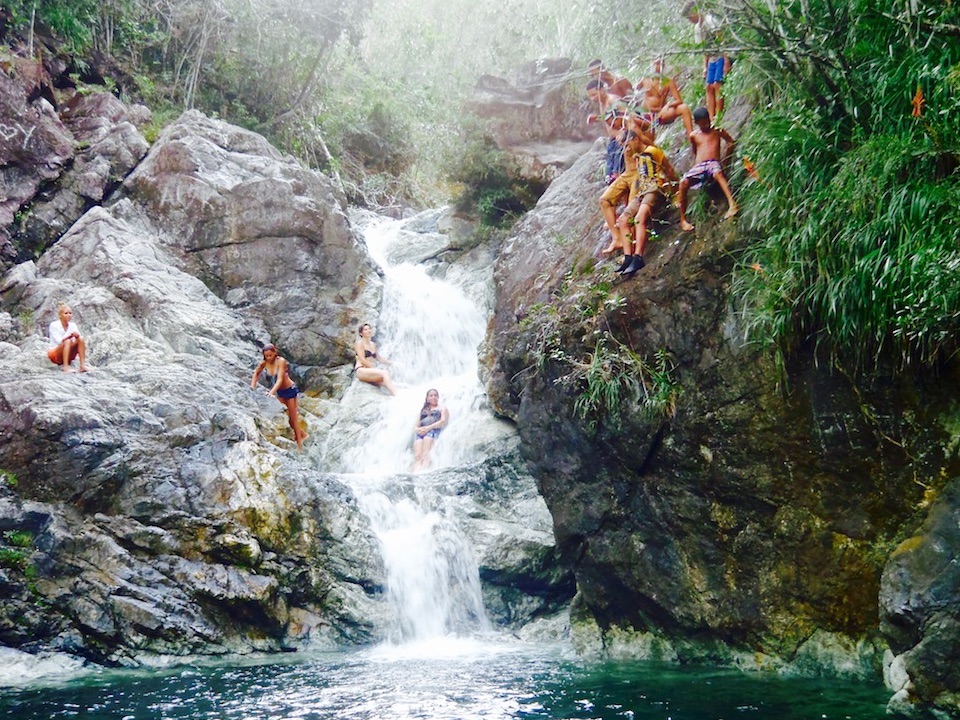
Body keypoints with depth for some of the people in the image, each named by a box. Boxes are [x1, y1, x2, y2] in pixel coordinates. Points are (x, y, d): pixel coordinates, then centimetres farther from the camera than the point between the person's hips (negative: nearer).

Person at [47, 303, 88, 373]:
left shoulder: (73, 325, 2)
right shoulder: (54, 325, -12)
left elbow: (78, 335, -11)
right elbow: (59, 341, -24)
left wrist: (77, 335, -34)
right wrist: (70, 335, -35)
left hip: (68, 355, 5)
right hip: (54, 355, -5)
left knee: (81, 338, -21)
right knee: (68, 341, -33)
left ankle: (83, 365, -30)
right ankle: (66, 367, -42)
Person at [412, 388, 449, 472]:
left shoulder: (442, 408, 24)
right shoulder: (423, 410, 35)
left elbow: (443, 421, 5)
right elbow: (416, 426, 26)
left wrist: (428, 428, -9)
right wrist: (418, 429, -2)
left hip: (434, 430, -4)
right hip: (420, 433, 4)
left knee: (426, 454, -34)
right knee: (417, 456, -27)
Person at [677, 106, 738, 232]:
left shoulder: (716, 131, 13)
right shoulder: (693, 136, 20)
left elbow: (731, 143, 17)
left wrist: (724, 159, 9)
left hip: (713, 163, -2)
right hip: (698, 166, 3)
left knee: (717, 173, -42)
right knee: (684, 182, -28)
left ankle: (732, 205, -59)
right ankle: (683, 219, -17)